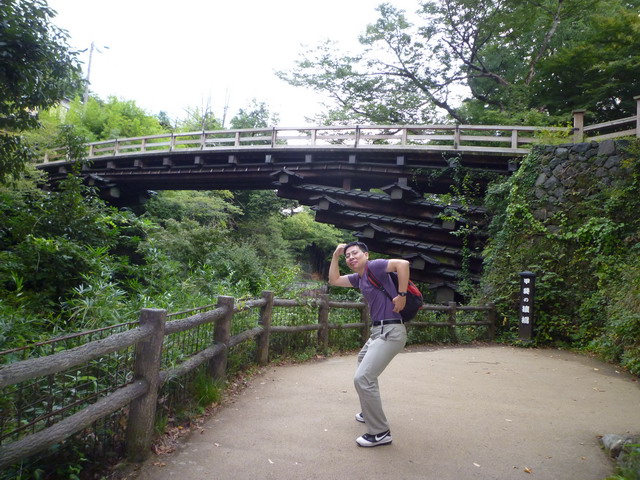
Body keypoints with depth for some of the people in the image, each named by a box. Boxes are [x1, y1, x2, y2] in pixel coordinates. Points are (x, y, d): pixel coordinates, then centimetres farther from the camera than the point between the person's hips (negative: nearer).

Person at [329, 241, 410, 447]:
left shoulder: (373, 267, -11)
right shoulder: (359, 277, 15)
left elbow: (403, 263, -24)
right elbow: (334, 280, 24)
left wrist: (401, 295, -22)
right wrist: (336, 256, 16)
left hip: (390, 332, -11)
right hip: (378, 331, 11)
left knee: (362, 378, -17)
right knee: (363, 363, 30)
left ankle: (380, 433, -6)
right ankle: (370, 413, 45)